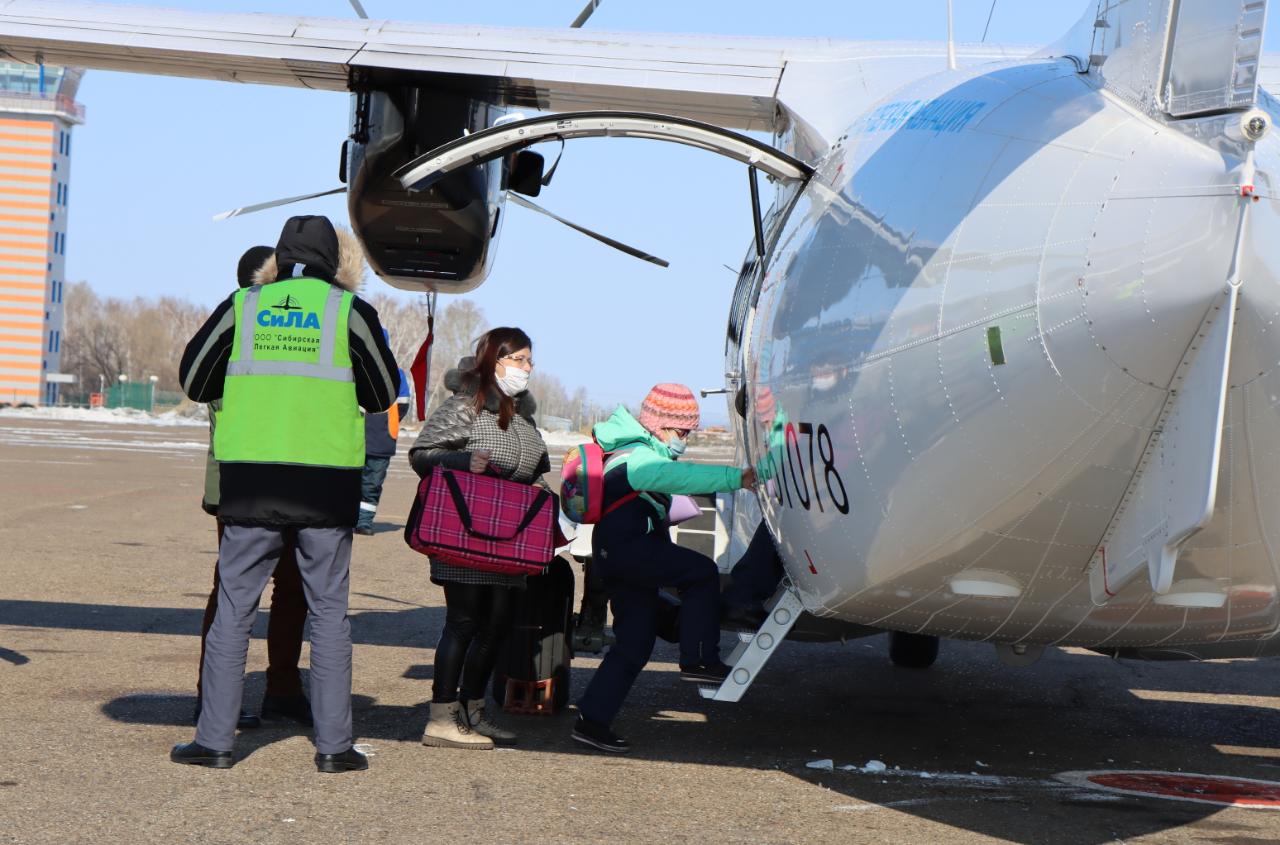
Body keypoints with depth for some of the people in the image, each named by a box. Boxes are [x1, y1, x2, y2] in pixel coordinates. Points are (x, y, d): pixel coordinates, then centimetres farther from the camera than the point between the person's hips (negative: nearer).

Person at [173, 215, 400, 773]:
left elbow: (193, 382, 12)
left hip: (249, 480, 1)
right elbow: (384, 396, 8)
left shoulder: (242, 306, 5)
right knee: (329, 612, 7)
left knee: (233, 610, 7)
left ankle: (214, 740, 7)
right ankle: (333, 745, 7)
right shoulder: (350, 311, 1)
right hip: (326, 483, -1)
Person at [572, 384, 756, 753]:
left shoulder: (647, 454, 23)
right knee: (702, 572, -15)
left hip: (616, 554, 11)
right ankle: (699, 659, -15)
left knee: (634, 644, 9)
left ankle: (592, 720, 8)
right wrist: (735, 478, -36)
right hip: (627, 547, -11)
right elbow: (681, 476, -29)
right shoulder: (638, 457, -13)